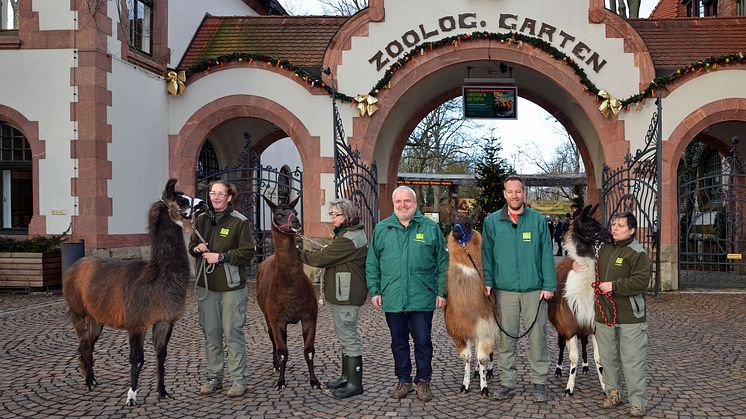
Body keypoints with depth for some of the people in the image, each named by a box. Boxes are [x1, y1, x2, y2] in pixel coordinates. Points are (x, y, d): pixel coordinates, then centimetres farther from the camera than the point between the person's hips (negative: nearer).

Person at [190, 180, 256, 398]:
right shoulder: (202, 219, 10)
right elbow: (192, 246, 21)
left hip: (232, 286, -5)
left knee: (233, 333, -2)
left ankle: (239, 379, 8)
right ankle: (214, 377, 22)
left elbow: (248, 251, -11)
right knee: (210, 333, 11)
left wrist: (221, 257, -17)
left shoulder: (239, 221, -7)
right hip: (206, 286, 5)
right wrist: (197, 249, -2)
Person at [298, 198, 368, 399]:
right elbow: (330, 255, 17)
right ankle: (347, 376, 29)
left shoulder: (349, 239, -20)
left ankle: (355, 383, 3)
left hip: (346, 295, -11)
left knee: (348, 336, -4)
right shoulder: (352, 233, 16)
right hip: (342, 294, 11)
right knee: (346, 335, 18)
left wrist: (300, 253, -6)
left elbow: (322, 258, -19)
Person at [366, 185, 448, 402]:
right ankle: (404, 380, 26)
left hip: (422, 300, -2)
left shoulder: (431, 228, 3)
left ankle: (423, 381, 20)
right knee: (398, 342, 12)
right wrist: (374, 291, 4)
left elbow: (442, 263, 6)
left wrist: (441, 292, 1)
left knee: (423, 341, 4)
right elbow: (372, 264, 11)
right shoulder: (381, 229, 8)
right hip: (392, 299, 2)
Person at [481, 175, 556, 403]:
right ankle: (507, 383, 17)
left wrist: (549, 285, -3)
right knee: (506, 339, 7)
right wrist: (487, 282, -5)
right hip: (505, 290, 1)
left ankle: (539, 383, 16)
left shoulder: (538, 220, 3)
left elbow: (547, 254, 2)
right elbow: (486, 255, 6)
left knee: (537, 337, 4)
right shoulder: (492, 221, 5)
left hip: (534, 290, 0)